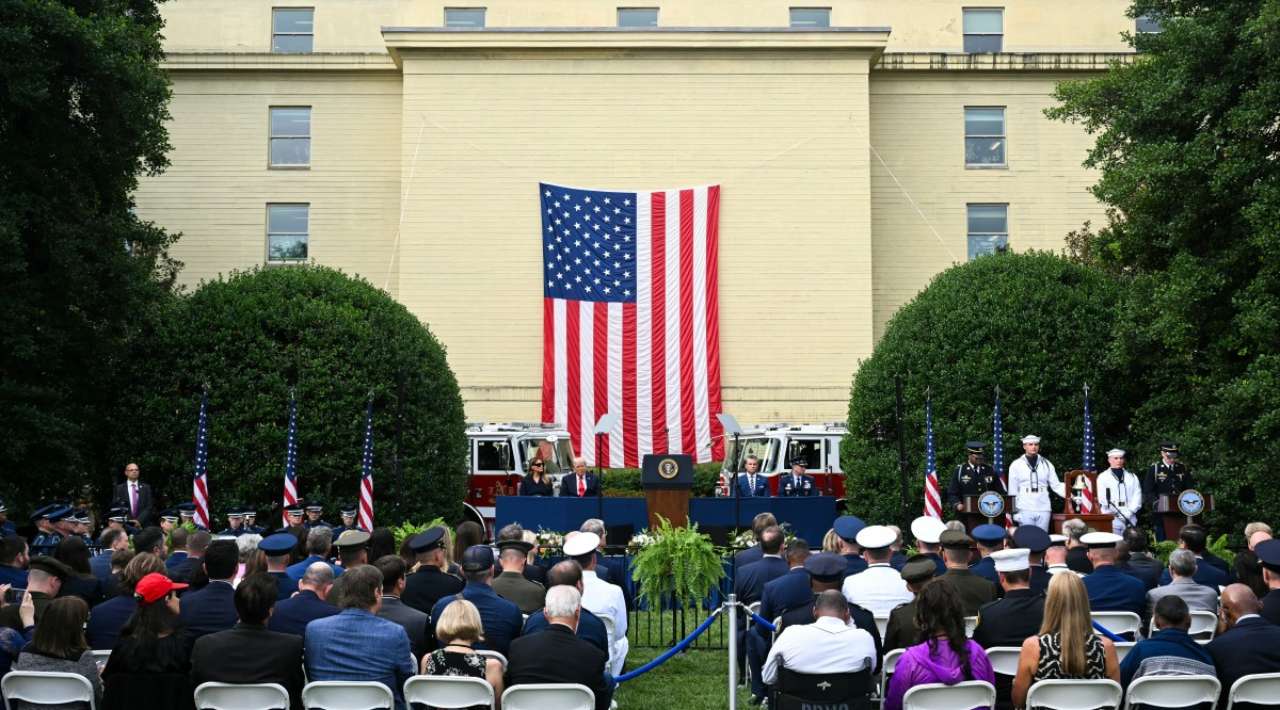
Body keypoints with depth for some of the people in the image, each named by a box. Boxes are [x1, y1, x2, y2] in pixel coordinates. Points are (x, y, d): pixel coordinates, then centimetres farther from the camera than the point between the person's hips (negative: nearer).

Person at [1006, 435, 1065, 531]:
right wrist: (1014, 511, -2)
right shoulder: (1016, 465, 3)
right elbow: (1012, 490, 3)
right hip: (1025, 510, -2)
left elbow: (1056, 485, 8)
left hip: (1043, 509, 2)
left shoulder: (1047, 464, 8)